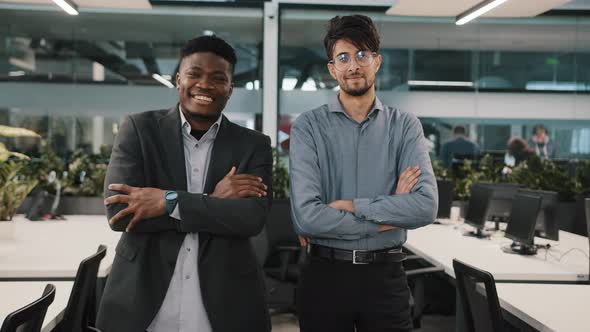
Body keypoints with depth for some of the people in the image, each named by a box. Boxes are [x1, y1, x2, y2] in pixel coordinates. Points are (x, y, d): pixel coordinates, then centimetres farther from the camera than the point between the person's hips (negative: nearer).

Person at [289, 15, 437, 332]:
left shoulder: (404, 126, 0)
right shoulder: (308, 126, -6)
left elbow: (426, 206, -13)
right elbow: (306, 216, -17)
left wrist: (349, 206, -16)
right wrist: (390, 215, -12)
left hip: (385, 274, 1)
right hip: (324, 274, -1)